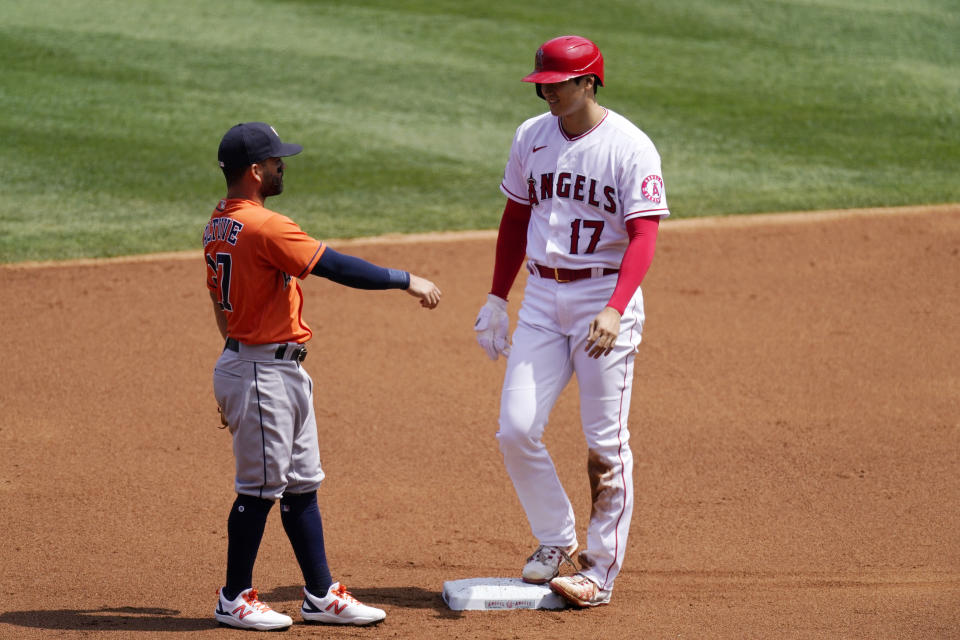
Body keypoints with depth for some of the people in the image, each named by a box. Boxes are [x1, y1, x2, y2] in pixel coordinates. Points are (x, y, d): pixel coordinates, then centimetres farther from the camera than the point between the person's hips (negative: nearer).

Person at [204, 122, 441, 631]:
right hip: (263, 373, -10)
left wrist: (238, 379, 24)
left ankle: (320, 595, 17)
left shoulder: (219, 225, 10)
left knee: (301, 484, 13)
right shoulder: (264, 226, -21)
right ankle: (234, 600, 9)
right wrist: (406, 280, -12)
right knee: (260, 487, -1)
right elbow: (338, 268, -21)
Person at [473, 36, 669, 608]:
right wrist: (497, 298, 14)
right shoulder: (531, 138, 7)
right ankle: (556, 540, 17)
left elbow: (644, 235, -19)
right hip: (541, 298, 5)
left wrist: (615, 309, -31)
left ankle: (601, 570, 8)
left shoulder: (629, 147, -12)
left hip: (605, 297, -5)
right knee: (516, 430, -3)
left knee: (607, 442, -1)